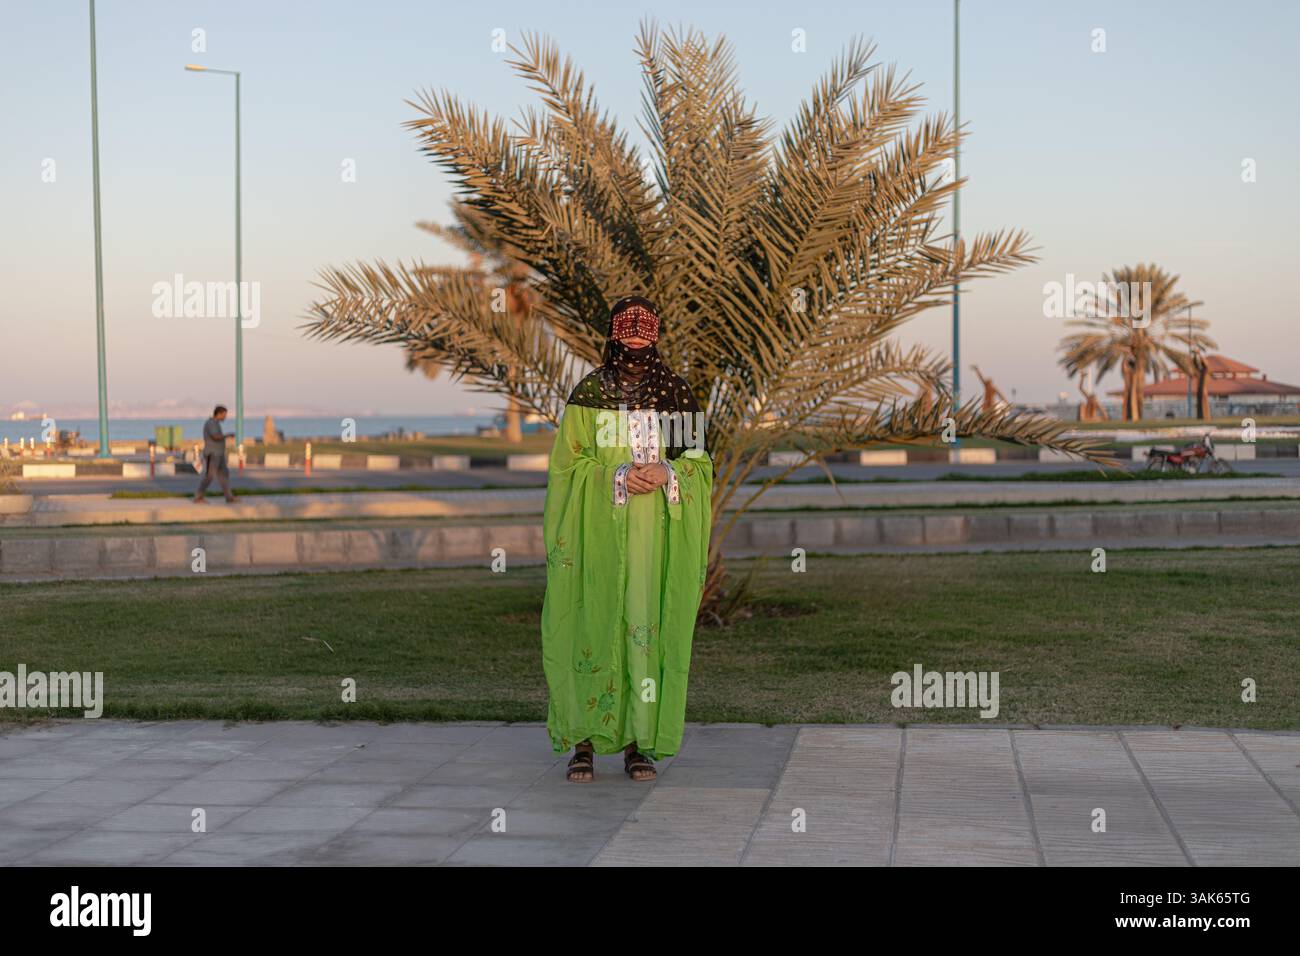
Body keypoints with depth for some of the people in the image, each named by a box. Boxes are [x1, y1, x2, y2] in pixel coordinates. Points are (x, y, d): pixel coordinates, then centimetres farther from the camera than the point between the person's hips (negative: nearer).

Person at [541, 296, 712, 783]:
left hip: (658, 531, 2)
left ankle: (639, 742, 4)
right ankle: (584, 742, -1)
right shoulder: (588, 394, 5)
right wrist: (617, 476, -14)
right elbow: (567, 462, 1)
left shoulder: (676, 393, 10)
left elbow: (700, 461, 10)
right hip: (600, 529, -1)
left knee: (649, 625, -2)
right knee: (593, 625, -6)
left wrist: (667, 474, -11)